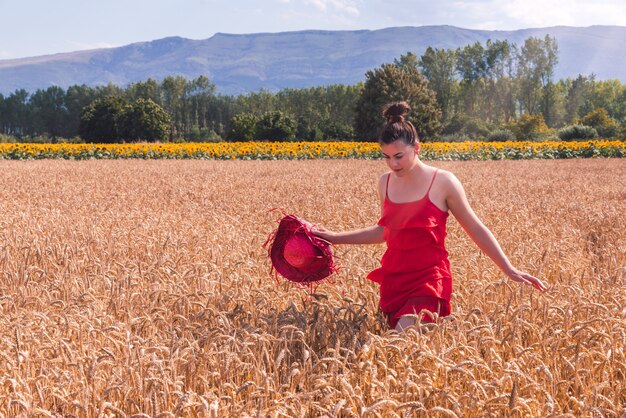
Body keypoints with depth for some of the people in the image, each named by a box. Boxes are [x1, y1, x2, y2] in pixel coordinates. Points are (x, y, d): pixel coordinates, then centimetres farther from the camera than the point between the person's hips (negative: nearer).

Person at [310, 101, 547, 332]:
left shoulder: (442, 182, -8)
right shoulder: (385, 183, 6)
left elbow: (476, 230, 0)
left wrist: (509, 270, -2)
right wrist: (334, 237, 18)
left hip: (429, 280, -6)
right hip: (393, 280, 6)